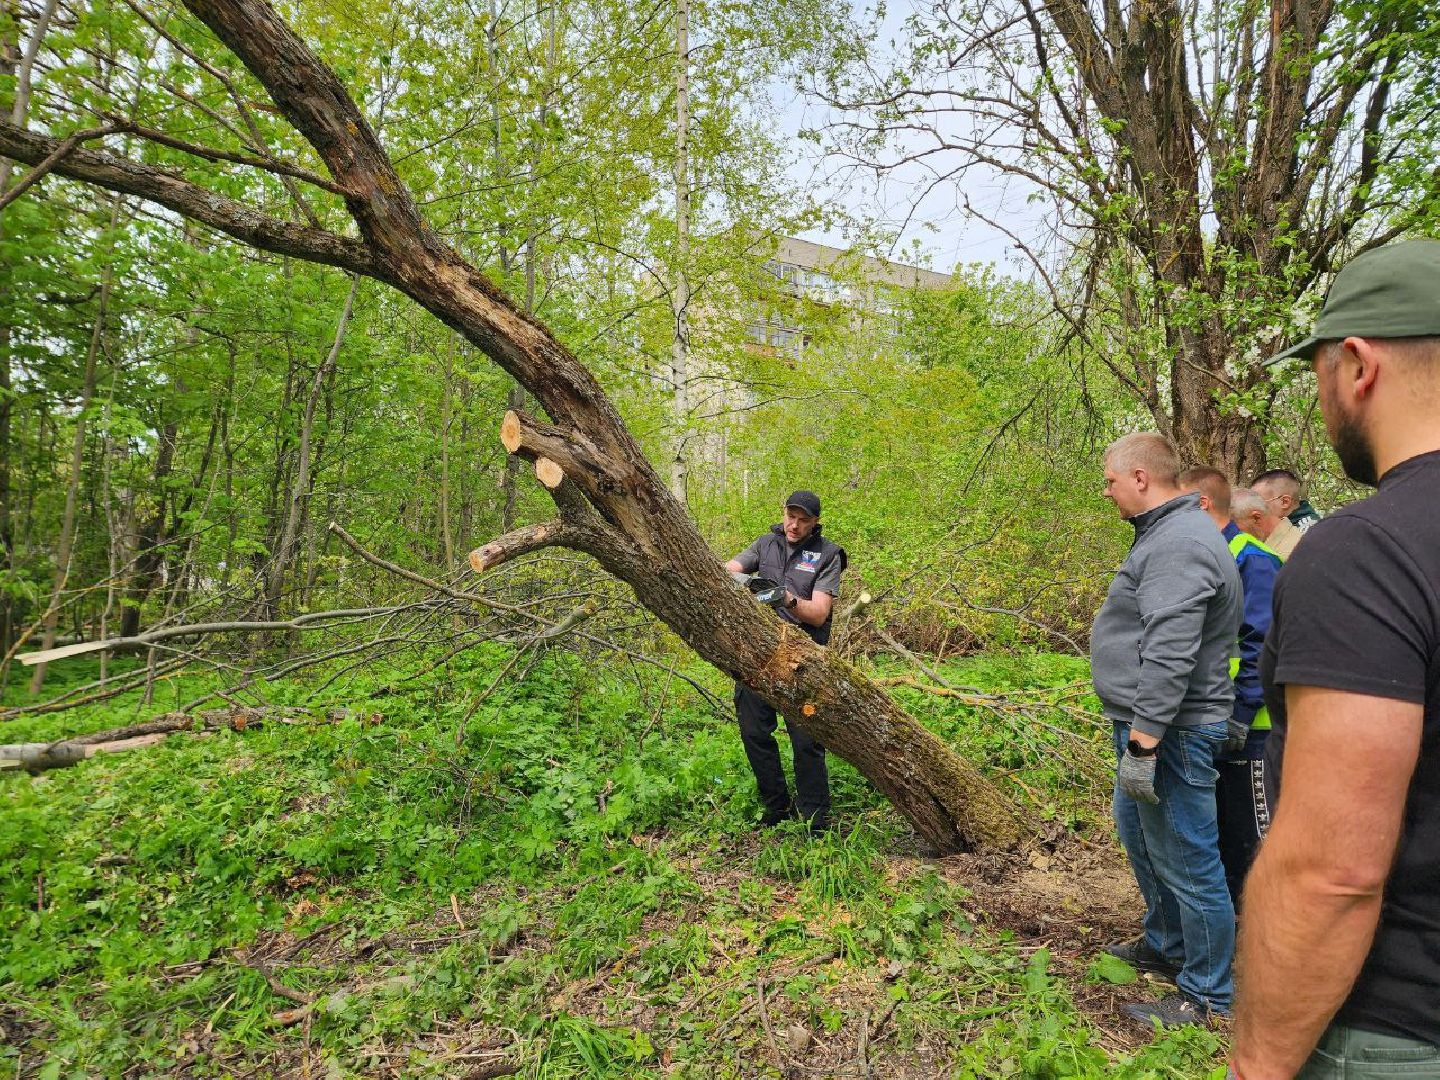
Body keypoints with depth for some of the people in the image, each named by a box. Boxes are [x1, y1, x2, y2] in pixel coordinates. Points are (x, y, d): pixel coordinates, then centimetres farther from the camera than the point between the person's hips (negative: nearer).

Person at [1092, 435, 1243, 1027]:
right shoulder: (1166, 533, 13)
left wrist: (1143, 741, -28)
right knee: (1140, 835, 25)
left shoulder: (1179, 544, -22)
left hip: (1169, 733, -11)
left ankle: (1207, 995, 20)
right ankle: (1165, 944, 43)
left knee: (1186, 861, 3)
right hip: (1150, 725, 11)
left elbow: (1169, 656, -29)